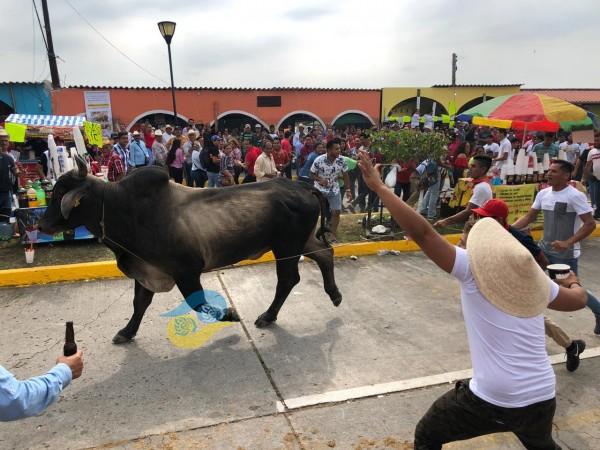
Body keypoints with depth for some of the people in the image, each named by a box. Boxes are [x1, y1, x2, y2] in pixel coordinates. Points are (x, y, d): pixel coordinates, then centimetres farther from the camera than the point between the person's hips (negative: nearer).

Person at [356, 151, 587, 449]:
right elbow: (578, 300, 20)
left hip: (492, 400, -5)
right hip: (542, 399, 5)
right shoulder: (533, 279, 1)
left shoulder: (472, 271, -15)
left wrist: (378, 187, -15)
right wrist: (573, 283, 45)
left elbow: (421, 232, -20)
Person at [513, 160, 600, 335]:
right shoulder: (543, 193, 3)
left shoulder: (574, 196, -17)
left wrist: (568, 243, -29)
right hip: (544, 248, 7)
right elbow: (529, 217, 9)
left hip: (566, 254, -7)